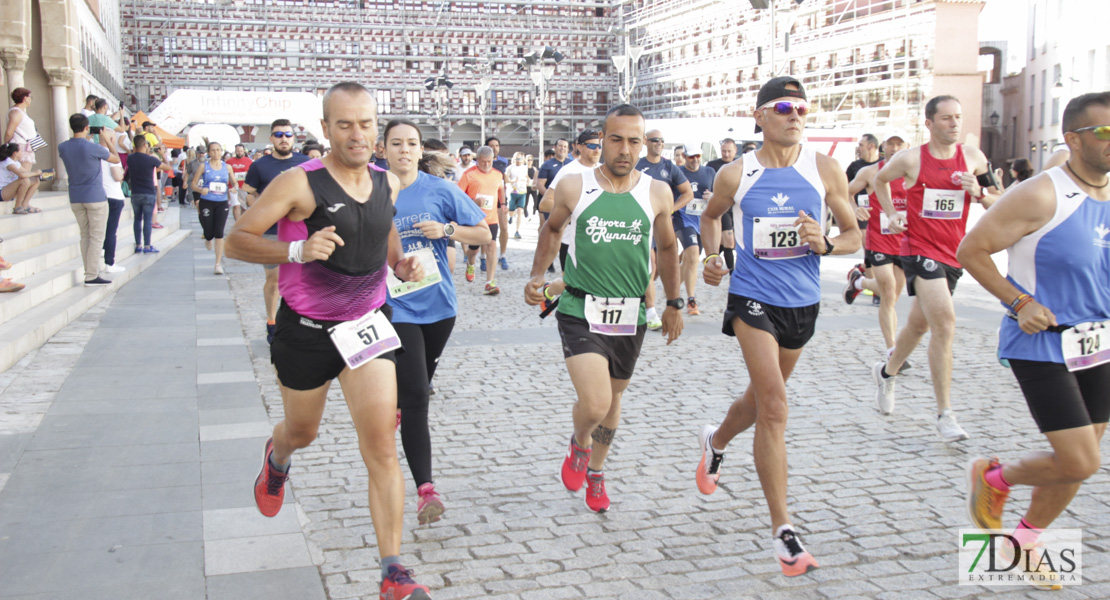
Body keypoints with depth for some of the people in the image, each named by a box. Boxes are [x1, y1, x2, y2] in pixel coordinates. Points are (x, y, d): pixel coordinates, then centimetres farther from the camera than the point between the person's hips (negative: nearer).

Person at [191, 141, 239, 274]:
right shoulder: (204, 167, 1)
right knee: (209, 233, 1)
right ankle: (208, 240, 41)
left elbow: (234, 183, 14)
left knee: (219, 233, -7)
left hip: (222, 203, 1)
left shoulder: (227, 167, 7)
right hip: (207, 202, -1)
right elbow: (194, 184, 1)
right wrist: (201, 190, -20)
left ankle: (218, 264, -2)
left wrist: (235, 189, -9)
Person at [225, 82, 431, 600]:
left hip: (366, 324, 2)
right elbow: (236, 241, -16)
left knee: (381, 449, -8)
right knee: (302, 432, 20)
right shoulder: (299, 183, -17)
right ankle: (277, 457, 61)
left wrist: (402, 266, 1)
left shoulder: (388, 182, -1)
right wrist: (298, 250, -33)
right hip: (306, 329, -2)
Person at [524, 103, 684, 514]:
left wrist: (673, 302, 16)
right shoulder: (573, 187, -5)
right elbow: (552, 229, 14)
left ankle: (595, 471, 44)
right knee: (594, 404, -18)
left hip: (630, 317, 3)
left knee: (613, 397, 18)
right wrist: (538, 276, 4)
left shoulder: (657, 194, 0)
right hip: (580, 312, -3)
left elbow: (667, 249, 15)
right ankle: (579, 445, 19)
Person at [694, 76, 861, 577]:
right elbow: (711, 216, 16)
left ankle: (716, 441, 55)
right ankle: (782, 530, -11)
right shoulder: (735, 175, -5)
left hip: (802, 301, 3)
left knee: (763, 397, 21)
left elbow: (854, 236, 3)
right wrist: (712, 257, 2)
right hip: (753, 297, -3)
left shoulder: (825, 170, -3)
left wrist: (824, 245, -17)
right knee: (774, 404, -15)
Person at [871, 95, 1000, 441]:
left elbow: (998, 204, 9)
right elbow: (880, 180, 14)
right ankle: (945, 415, -13)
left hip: (953, 254, 5)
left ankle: (886, 372, 47)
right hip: (920, 251, -5)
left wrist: (979, 192, -12)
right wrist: (891, 214, 3)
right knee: (945, 324, -19)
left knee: (920, 324, 19)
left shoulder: (973, 158, 2)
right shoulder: (911, 159, -6)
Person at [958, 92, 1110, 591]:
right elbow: (971, 250, -13)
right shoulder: (1041, 196, -17)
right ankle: (993, 477, 17)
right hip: (1041, 345, -7)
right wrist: (1019, 303, -17)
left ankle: (1025, 540, 34)